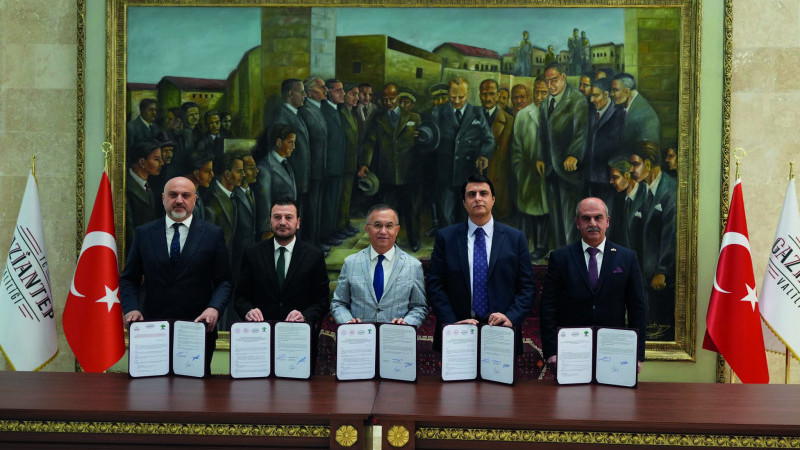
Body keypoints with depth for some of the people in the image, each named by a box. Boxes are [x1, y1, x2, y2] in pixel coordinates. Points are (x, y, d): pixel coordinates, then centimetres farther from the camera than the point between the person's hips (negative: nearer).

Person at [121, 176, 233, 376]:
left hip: (198, 328, -1)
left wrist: (214, 308, -16)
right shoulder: (144, 233, 7)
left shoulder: (213, 234, 2)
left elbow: (224, 281, 1)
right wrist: (131, 308, -7)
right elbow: (129, 279, 10)